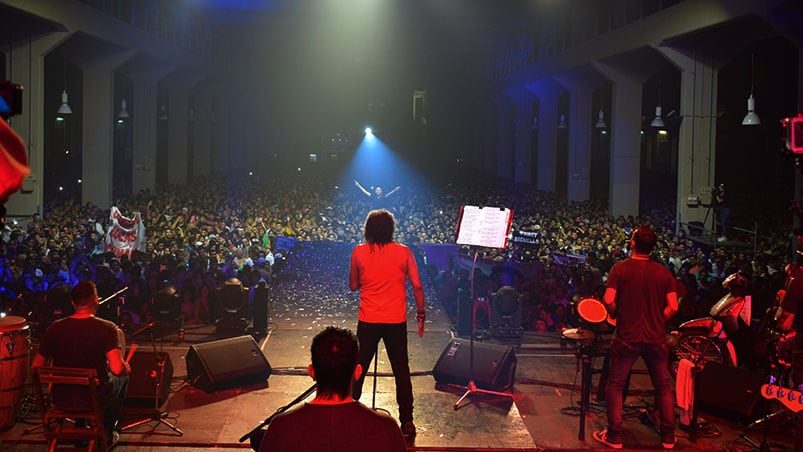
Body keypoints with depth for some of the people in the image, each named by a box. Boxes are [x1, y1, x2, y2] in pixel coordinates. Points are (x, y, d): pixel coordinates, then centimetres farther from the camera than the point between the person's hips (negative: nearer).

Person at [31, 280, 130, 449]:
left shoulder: (55, 328, -7)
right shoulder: (107, 328, -19)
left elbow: (36, 367, -4)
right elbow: (117, 368, -29)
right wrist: (127, 369, -6)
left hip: (61, 401, 4)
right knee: (122, 377, 28)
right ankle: (106, 436, 34)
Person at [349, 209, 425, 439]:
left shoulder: (359, 252, -1)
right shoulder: (403, 252, -2)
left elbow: (353, 285, 7)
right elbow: (417, 286, -4)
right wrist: (421, 314, 6)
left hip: (367, 321, 1)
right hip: (396, 321, 0)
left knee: (358, 370, 13)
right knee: (401, 371, 8)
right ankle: (406, 423, 10)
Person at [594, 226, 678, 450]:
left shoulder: (620, 269, -7)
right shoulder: (664, 272, 0)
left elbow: (609, 300, -14)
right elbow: (673, 307, -3)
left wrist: (616, 314, 6)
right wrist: (657, 321, 12)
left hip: (627, 337, -2)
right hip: (656, 338, 3)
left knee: (616, 385, 10)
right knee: (663, 386, 16)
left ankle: (614, 436, 12)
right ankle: (668, 437, 21)